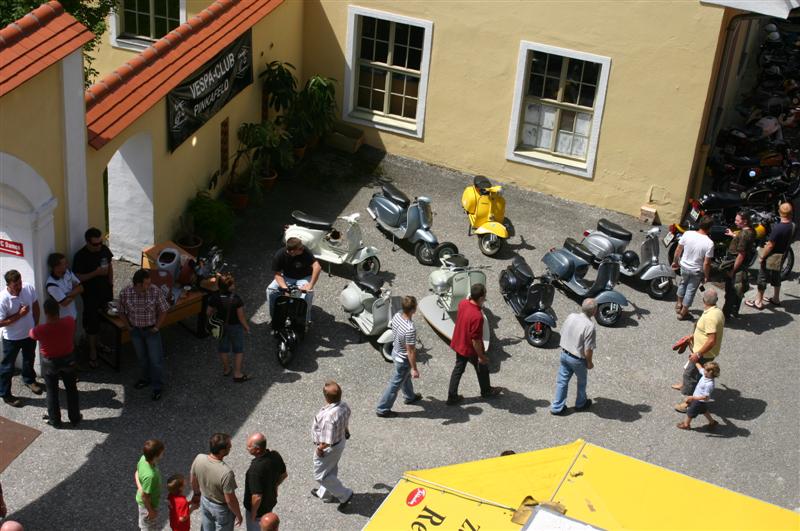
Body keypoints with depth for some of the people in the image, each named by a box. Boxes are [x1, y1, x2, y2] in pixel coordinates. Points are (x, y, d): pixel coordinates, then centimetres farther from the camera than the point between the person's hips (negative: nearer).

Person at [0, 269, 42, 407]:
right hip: (12, 338, -5)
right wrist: (19, 315, -30)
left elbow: (35, 306, 2)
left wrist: (36, 325, 5)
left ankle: (29, 380, 55)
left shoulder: (29, 288, -17)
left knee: (29, 359, 28)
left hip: (29, 334, 5)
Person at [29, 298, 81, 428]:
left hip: (50, 363, -2)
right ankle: (75, 418, 36)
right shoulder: (70, 321, -23)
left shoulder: (39, 330, -28)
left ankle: (55, 421, 35)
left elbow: (31, 334, -2)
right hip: (68, 359, 2)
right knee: (71, 390, 21)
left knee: (52, 392, 19)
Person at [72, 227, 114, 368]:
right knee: (92, 323, 3)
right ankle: (92, 352, 17)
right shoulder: (80, 256, -22)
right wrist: (95, 273, -29)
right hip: (90, 295, -6)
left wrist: (111, 285, 7)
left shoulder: (104, 249, -6)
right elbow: (77, 278, -20)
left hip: (105, 292, 6)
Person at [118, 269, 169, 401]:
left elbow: (163, 311, -8)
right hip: (135, 331, 2)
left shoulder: (155, 292, -22)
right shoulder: (125, 294, -18)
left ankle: (157, 387, 20)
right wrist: (128, 327, -1)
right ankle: (146, 378, 45)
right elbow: (122, 312, 0)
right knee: (141, 357, 21)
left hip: (151, 330, -2)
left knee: (155, 360, 2)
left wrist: (156, 327, -8)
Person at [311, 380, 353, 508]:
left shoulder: (329, 416, -40)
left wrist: (320, 448, -15)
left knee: (320, 474, 14)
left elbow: (328, 441, -34)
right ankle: (325, 493, 50)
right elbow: (346, 424, 6)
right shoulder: (344, 406, -15)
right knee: (331, 470, 28)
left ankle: (344, 494, 21)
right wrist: (345, 432, 26)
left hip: (329, 449, -8)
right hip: (341, 441, 8)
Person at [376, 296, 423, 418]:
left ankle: (410, 397, 57)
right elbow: (410, 351, -30)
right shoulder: (410, 329, -40)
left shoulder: (397, 315, -16)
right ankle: (383, 409, 27)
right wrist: (414, 369, -18)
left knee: (406, 377, 32)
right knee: (395, 384, 12)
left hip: (396, 351, 8)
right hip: (403, 359, -8)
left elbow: (391, 327, 6)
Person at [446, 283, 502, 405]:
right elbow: (476, 340, -28)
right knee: (483, 367, 21)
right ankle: (486, 391, 45)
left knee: (458, 369, 21)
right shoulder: (477, 316, -37)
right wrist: (481, 356, -17)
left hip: (458, 344, 6)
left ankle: (452, 397, 29)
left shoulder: (463, 303, -15)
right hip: (471, 349, -6)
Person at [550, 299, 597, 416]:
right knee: (582, 382, 22)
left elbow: (562, 332, 5)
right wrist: (589, 362, -6)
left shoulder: (571, 316, -9)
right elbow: (588, 349, -24)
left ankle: (557, 407, 25)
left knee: (562, 381, 18)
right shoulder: (589, 326, -29)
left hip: (564, 354, 5)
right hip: (577, 359, -5)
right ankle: (580, 404, 42)